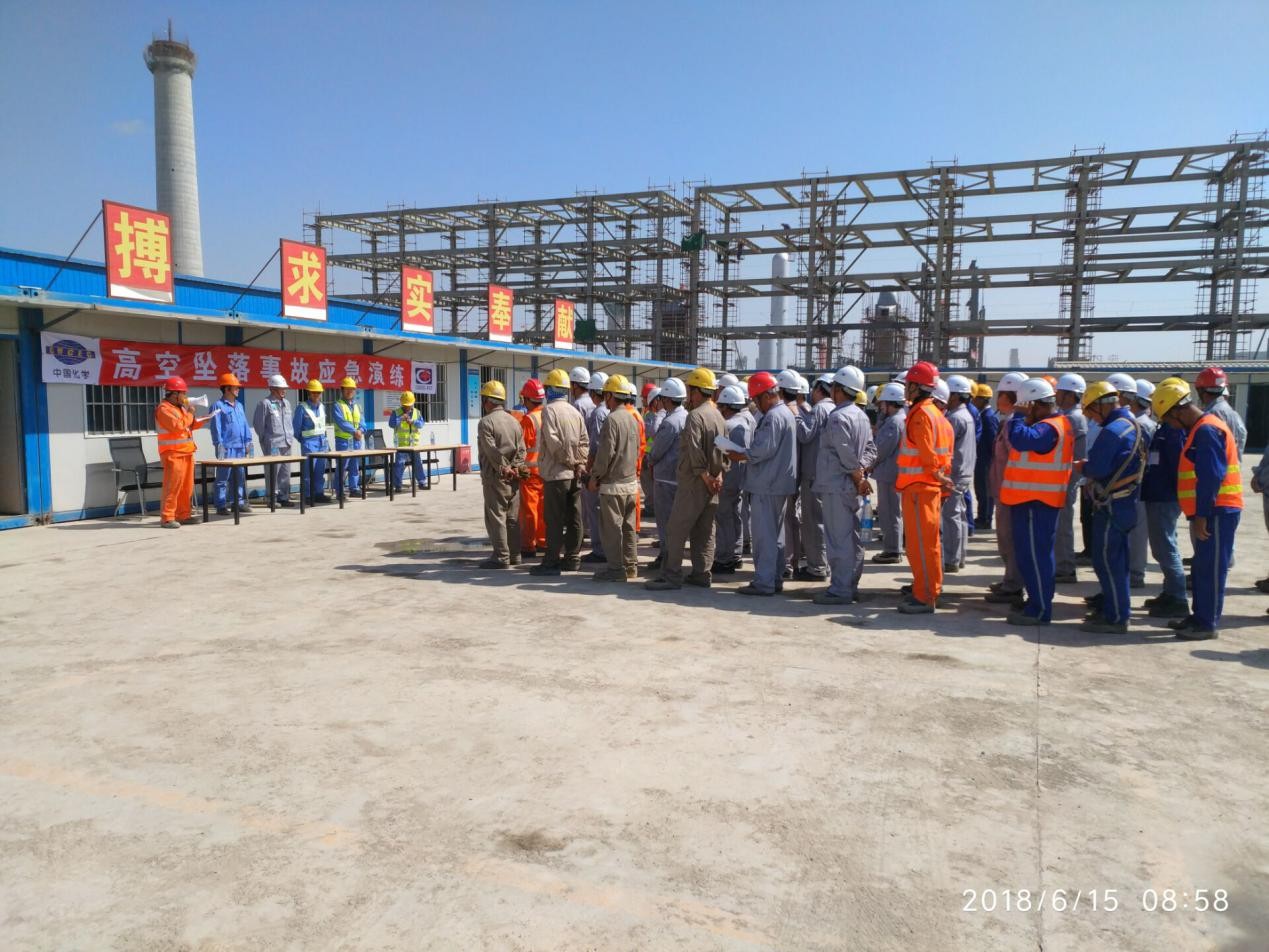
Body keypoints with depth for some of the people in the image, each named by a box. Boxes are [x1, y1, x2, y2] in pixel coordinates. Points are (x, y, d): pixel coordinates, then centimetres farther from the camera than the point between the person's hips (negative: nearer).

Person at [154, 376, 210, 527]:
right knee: (172, 486, -10)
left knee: (187, 487, 9)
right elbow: (177, 426, -23)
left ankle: (183, 515, 15)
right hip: (172, 453, -9)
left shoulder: (180, 408, 18)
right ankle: (167, 518, -7)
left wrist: (202, 421, 11)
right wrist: (189, 413, -13)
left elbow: (189, 425, 26)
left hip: (186, 452, 9)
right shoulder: (164, 409, -11)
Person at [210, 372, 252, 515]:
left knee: (240, 476, 10)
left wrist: (248, 441, 11)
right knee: (223, 477, -3)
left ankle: (240, 503, 17)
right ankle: (221, 506, 0)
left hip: (240, 448, 7)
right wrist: (219, 445, -15)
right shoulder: (218, 406, -6)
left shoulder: (239, 406, 16)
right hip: (226, 448, -7)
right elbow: (216, 427, -10)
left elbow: (245, 425, 18)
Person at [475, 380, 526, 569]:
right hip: (513, 477, 7)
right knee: (512, 517, 12)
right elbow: (521, 449, 7)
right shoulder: (514, 421, 13)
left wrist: (504, 468, -10)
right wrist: (516, 467, -2)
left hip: (495, 476, -7)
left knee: (496, 517, -2)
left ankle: (501, 556, -2)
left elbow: (492, 451, -17)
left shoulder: (486, 422, -10)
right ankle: (514, 554, 18)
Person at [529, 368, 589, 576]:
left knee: (554, 519, -4)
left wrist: (568, 460, -8)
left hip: (556, 473, -7)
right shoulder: (575, 411, 12)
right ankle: (572, 558, 17)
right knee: (574, 518, 10)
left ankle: (552, 561, -2)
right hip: (575, 473, 7)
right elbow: (584, 441, 9)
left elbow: (553, 441, -18)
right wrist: (579, 462, 5)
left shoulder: (549, 409, -9)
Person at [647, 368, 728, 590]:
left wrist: (704, 475, -16)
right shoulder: (718, 415, 13)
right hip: (712, 483, 9)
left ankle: (672, 576, -3)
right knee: (704, 531, 12)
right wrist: (719, 473, 6)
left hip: (694, 481, -9)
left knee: (676, 529, -4)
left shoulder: (695, 415, -15)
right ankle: (702, 574, 17)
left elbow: (694, 449, -23)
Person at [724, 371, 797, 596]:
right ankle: (775, 579, 22)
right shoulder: (787, 413, 17)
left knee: (763, 535, -6)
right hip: (780, 484, 11)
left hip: (766, 485, -10)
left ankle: (763, 582, -3)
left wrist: (739, 456, -8)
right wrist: (746, 454, 13)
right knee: (776, 534, 15)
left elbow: (763, 449, -22)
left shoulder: (773, 416, -16)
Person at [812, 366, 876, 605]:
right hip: (851, 486, 9)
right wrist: (862, 471, 0)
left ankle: (840, 589, -1)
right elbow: (871, 448, 13)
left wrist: (859, 477, -7)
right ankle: (851, 586, 21)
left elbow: (847, 455, -20)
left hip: (836, 486, -9)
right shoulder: (861, 415, 13)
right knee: (852, 538, 13)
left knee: (838, 539, -5)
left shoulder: (837, 417, -17)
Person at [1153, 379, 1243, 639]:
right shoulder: (1199, 429, 16)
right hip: (1211, 511, 10)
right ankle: (1200, 617, 25)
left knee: (1210, 568, -4)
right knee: (1202, 568, 16)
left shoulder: (1207, 430, -16)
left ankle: (1207, 624, 2)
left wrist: (1202, 515, -21)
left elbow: (1211, 476, -22)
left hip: (1216, 511, -10)